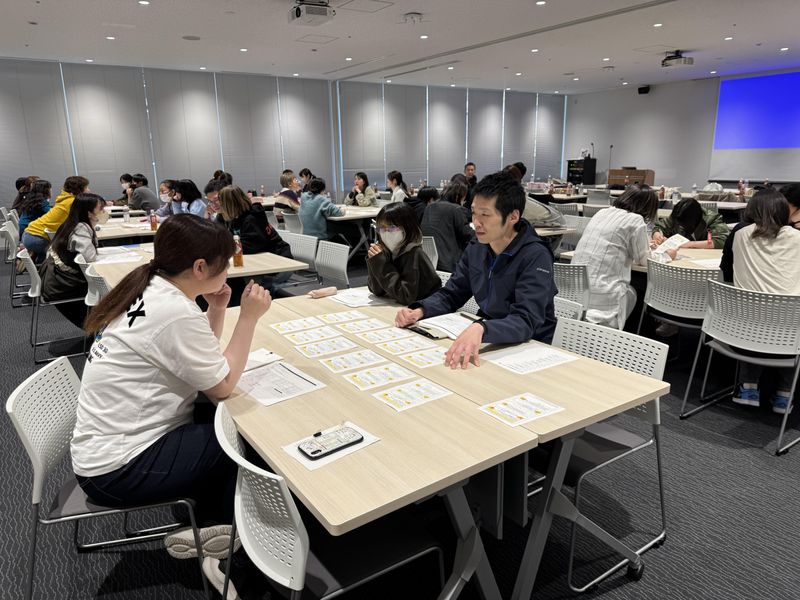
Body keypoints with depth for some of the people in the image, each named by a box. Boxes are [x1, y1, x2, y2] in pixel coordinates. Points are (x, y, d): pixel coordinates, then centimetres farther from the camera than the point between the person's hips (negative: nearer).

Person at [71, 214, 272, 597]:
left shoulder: (151, 291, 3)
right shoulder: (174, 312, -26)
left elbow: (204, 361, 11)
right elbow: (224, 385, -16)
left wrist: (217, 310, -1)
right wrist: (249, 317, -14)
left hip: (111, 441, 9)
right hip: (118, 469, -9)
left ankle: (202, 526, 15)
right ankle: (218, 527, 23)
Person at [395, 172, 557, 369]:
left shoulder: (535, 257, -20)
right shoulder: (476, 247, -1)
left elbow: (526, 321, -29)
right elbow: (451, 294, 6)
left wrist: (481, 329, -49)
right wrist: (419, 311, -14)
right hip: (483, 341, 6)